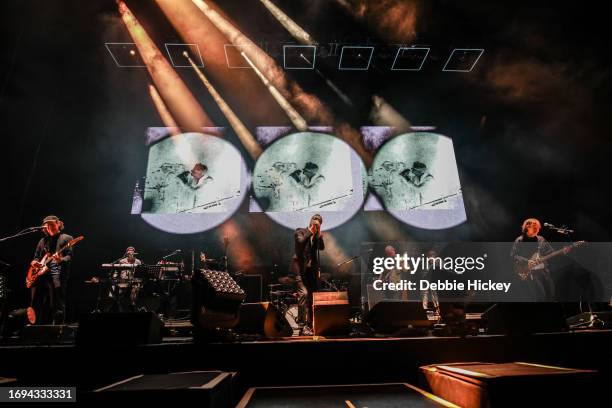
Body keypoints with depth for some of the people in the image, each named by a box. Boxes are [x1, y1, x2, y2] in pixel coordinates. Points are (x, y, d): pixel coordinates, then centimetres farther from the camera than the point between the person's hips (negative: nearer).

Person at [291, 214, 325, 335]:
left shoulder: (317, 236, 15)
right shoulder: (300, 231, 0)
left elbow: (322, 247, 2)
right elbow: (300, 242, -19)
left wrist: (319, 234, -5)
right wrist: (310, 232, -14)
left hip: (312, 269, 6)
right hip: (300, 268, -6)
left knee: (312, 296, 7)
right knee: (304, 293, -19)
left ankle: (311, 324, 16)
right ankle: (303, 324, -16)